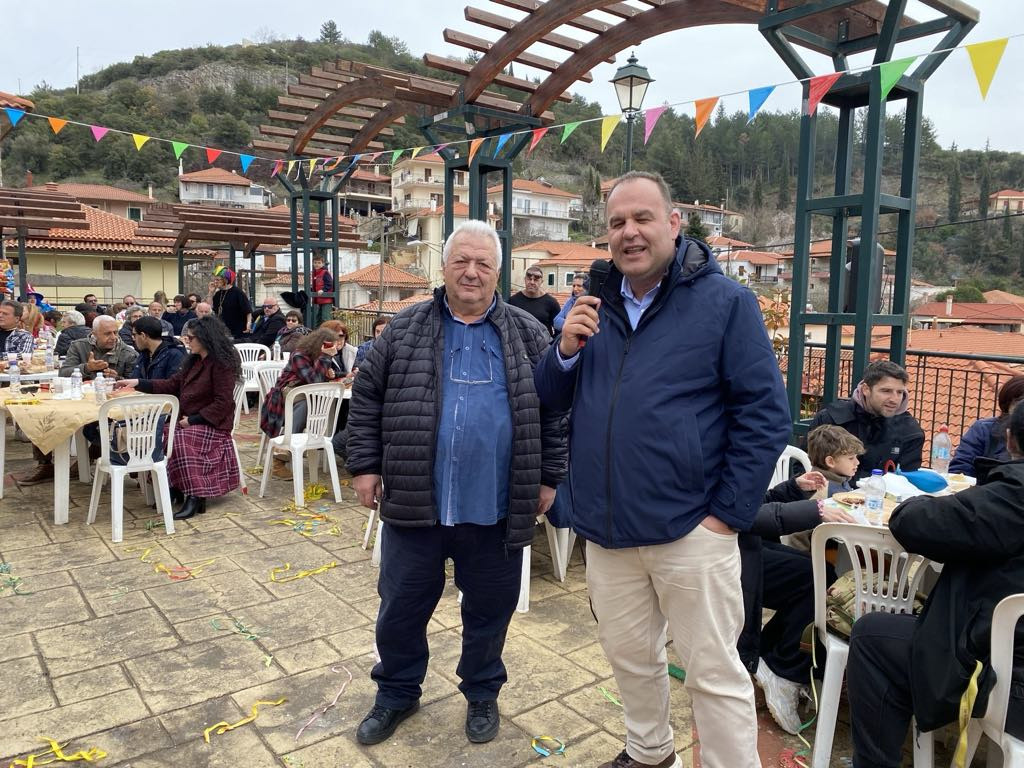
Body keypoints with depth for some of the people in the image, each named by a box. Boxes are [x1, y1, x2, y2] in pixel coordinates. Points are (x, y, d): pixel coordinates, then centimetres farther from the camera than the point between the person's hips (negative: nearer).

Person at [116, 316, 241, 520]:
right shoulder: (193, 361, 13)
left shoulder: (222, 364, -13)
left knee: (180, 440, -32)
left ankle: (194, 496, -25)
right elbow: (172, 384, 17)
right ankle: (174, 488, -8)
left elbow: (223, 403, -18)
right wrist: (138, 383, 10)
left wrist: (193, 419, -19)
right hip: (189, 420, 8)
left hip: (213, 424, -8)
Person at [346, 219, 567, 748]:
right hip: (414, 504, 1)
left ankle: (482, 693, 40)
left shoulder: (528, 336, 3)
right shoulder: (405, 330, 3)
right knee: (401, 606, 15)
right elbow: (367, 400, 6)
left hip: (494, 509, 0)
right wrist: (365, 466, 1)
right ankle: (397, 692, 38)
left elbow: (554, 410, 5)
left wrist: (548, 478, 2)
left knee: (489, 609, 16)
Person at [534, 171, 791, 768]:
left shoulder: (725, 302, -8)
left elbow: (767, 414, -9)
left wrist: (728, 513, -12)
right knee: (630, 657, 22)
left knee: (715, 674, 6)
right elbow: (552, 399, 9)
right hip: (606, 530, 6)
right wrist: (566, 350, -11)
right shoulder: (594, 304, 7)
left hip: (691, 530, -5)